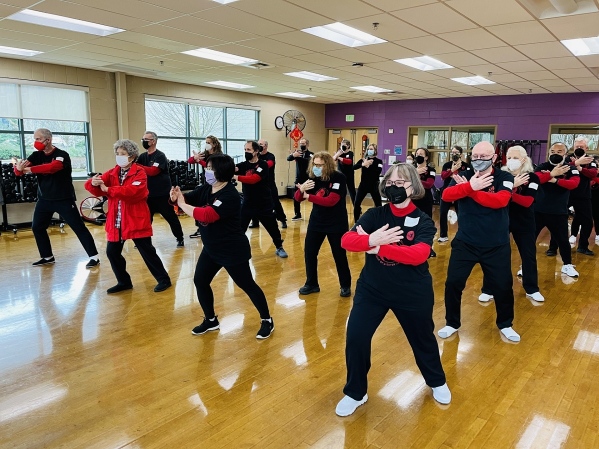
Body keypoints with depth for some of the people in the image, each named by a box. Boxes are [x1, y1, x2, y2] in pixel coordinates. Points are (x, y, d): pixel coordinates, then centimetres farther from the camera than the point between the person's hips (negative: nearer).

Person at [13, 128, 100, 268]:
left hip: (64, 200, -6)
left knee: (79, 227, -6)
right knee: (37, 227, 11)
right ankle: (47, 257, 27)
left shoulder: (62, 155, -13)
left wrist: (28, 169, -32)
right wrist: (19, 167, -29)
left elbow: (52, 167, -33)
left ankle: (94, 256, 0)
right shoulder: (36, 156, 5)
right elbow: (19, 171, -6)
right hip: (44, 199, 7)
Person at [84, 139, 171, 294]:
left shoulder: (139, 172, -9)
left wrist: (108, 189, -25)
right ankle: (124, 282, 27)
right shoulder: (113, 173, 9)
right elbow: (97, 190, 0)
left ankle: (164, 279, 14)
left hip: (136, 219, -6)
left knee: (147, 251, -1)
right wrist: (94, 183, -24)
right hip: (116, 221, 6)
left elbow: (133, 190, -26)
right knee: (112, 252, 9)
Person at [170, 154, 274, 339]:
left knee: (247, 285, 3)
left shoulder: (230, 195, -26)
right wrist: (176, 196, -25)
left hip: (233, 249, -8)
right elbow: (187, 199, -2)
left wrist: (182, 204, -27)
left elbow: (207, 215, -36)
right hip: (211, 248, 8)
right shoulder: (206, 189, 1)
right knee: (200, 281, 11)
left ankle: (267, 321, 21)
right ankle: (211, 320, 31)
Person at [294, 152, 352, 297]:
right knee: (309, 253, 4)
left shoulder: (338, 177, -16)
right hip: (316, 221, 5)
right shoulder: (314, 178, -2)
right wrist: (301, 189, -26)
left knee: (339, 255, 3)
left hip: (336, 223, -4)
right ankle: (311, 284, 21)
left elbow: (331, 201, -26)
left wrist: (308, 196, -29)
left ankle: (346, 285, 22)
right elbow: (298, 198, -3)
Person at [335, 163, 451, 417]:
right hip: (372, 289, 1)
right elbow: (346, 241, -21)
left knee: (422, 338, 19)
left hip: (413, 293, -1)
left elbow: (418, 255, -28)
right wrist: (371, 240, -42)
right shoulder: (375, 215, -6)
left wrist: (378, 247, -36)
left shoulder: (423, 222, -10)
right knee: (355, 338, -6)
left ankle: (437, 382, 50)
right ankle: (355, 393, 20)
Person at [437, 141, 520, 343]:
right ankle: (452, 323, 23)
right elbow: (446, 195, -20)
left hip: (497, 245, -1)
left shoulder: (504, 178, -6)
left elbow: (500, 200, -26)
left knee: (503, 286, 10)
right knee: (453, 283, 2)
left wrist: (469, 190, -26)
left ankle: (505, 324, 35)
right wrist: (471, 186, -36)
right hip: (465, 242, 1)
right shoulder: (463, 177, -1)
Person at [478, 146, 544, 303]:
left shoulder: (532, 177, -6)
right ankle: (488, 290, 13)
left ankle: (532, 289, 29)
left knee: (529, 255, 10)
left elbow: (527, 202, -19)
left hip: (524, 222, 1)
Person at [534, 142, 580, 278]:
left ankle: (567, 265, 29)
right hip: (538, 210, 0)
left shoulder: (571, 169, 2)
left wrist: (555, 180, -27)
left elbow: (574, 184, -18)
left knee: (563, 240, 8)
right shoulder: (542, 167, 1)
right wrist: (552, 173, -30)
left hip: (559, 212, 0)